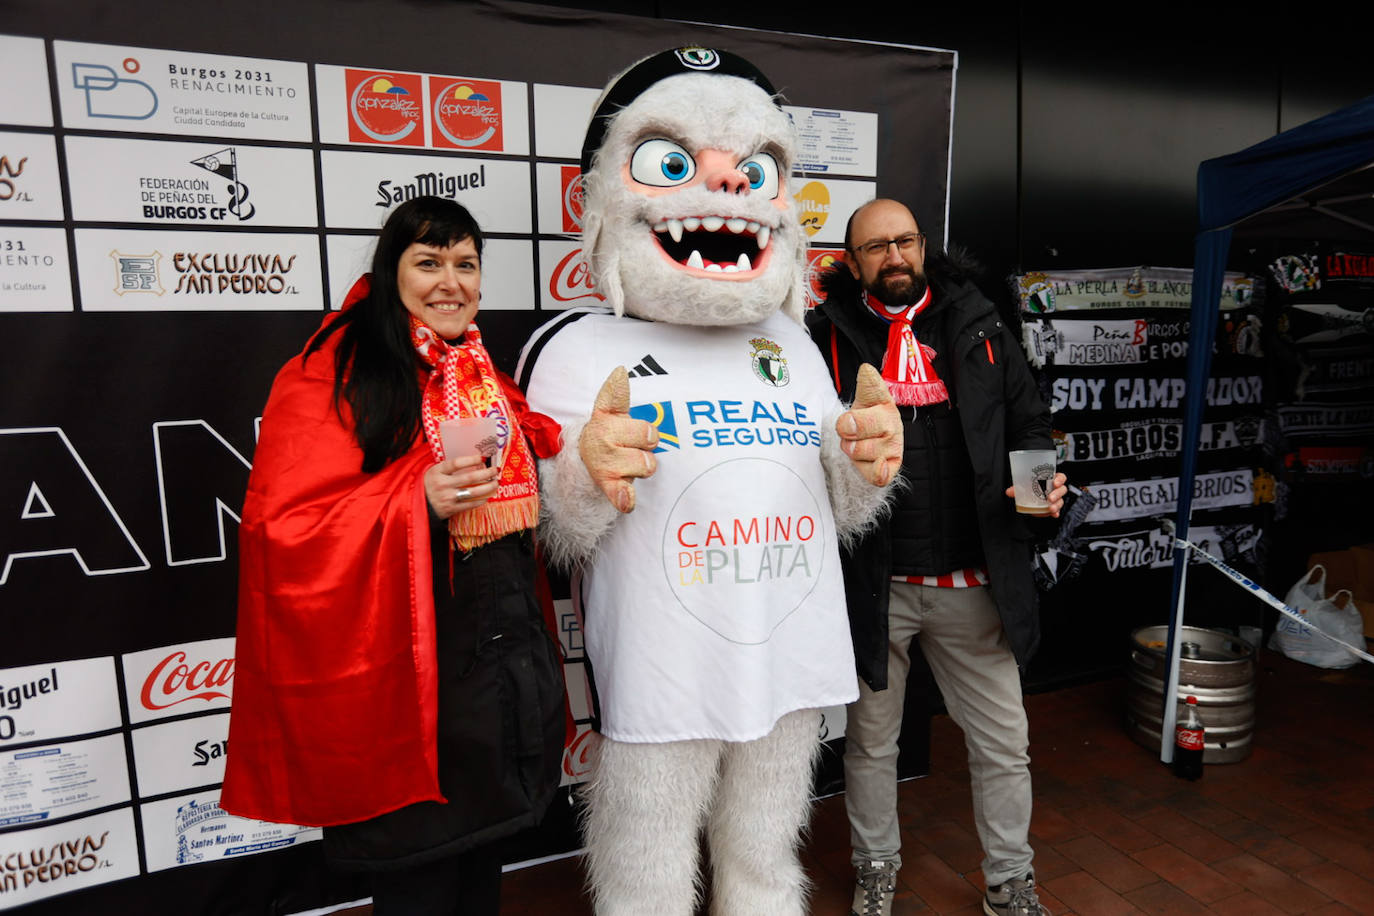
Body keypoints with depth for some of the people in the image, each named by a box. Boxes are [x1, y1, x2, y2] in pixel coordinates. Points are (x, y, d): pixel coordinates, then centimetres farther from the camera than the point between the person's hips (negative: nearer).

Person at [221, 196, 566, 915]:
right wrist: (418, 500, -28)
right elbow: (285, 527, -16)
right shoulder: (333, 377, -10)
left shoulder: (486, 377, 11)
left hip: (504, 663, 7)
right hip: (407, 679, -6)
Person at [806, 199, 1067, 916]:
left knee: (1003, 742, 14)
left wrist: (1041, 480, -7)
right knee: (871, 740, 17)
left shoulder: (978, 327, 6)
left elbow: (1027, 423, 12)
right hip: (871, 582, -1)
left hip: (972, 580, 2)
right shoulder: (825, 336, -2)